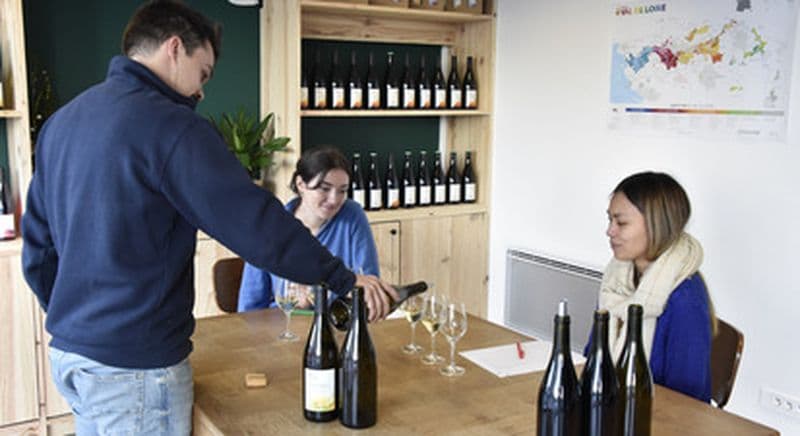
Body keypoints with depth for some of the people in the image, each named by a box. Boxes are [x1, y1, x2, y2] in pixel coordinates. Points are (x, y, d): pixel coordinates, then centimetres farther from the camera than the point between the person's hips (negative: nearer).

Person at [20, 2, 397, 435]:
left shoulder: (61, 122, 9)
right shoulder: (169, 125, -18)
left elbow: (37, 249, 13)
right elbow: (256, 224, -22)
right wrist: (345, 279, -13)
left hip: (67, 352, 9)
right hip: (133, 366, -8)